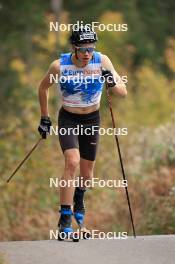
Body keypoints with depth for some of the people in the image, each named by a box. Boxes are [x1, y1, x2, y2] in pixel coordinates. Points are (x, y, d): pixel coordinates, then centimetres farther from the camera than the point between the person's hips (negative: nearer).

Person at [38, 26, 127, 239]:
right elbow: (43, 88, 2)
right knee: (72, 163, -24)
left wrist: (113, 82, -38)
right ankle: (65, 219, -20)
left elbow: (123, 92, -17)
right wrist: (44, 118, 5)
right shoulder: (59, 66, -18)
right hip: (68, 120, -2)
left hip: (92, 120, 2)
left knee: (87, 172, 10)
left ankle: (79, 198, 47)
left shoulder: (102, 61, -16)